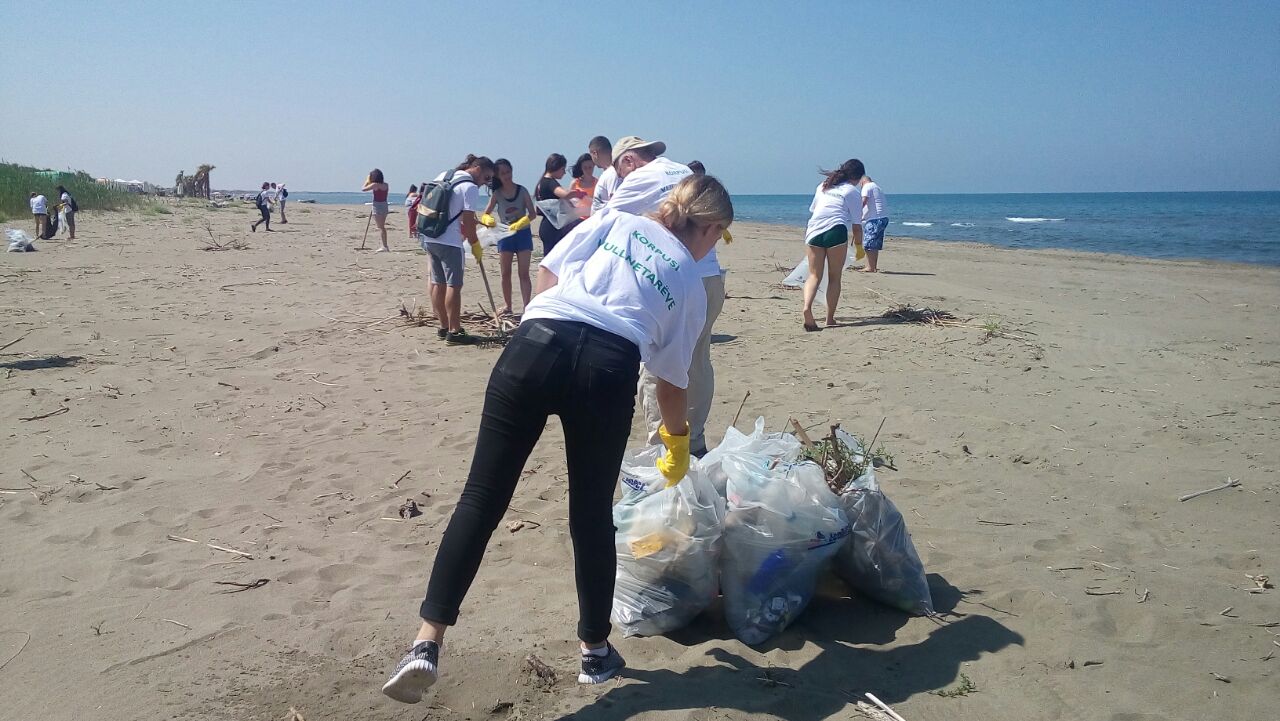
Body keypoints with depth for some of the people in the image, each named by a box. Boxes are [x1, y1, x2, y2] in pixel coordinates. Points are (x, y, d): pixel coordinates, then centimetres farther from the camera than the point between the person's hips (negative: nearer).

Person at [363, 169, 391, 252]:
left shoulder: (375, 185, -14)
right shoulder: (386, 185, 5)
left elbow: (364, 189, -4)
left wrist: (367, 180, 6)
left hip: (377, 206, -7)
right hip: (385, 205, 7)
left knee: (380, 227, -3)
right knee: (382, 227, 16)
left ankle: (384, 246, -6)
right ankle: (385, 246, 19)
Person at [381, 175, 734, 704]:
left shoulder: (614, 219, 28)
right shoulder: (690, 283, 25)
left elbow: (545, 276, 17)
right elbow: (673, 379, 28)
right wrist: (678, 445, 43)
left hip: (536, 343, 1)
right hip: (609, 367, -1)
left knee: (481, 498, 4)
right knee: (592, 515, 15)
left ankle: (427, 644, 0)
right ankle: (595, 651, 30)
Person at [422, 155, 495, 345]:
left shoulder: (443, 177, 15)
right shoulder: (470, 188, -10)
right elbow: (468, 221, -13)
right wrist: (475, 245, -3)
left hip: (429, 238, 9)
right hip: (449, 243, -9)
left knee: (438, 283, 13)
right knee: (453, 286, -5)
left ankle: (444, 327, 20)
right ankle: (454, 332, -5)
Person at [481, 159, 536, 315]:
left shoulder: (522, 190, -3)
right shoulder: (497, 194, 1)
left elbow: (532, 213, -9)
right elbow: (486, 214, 0)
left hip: (522, 234, -2)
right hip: (505, 235, 2)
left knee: (523, 273, -5)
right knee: (505, 274, 6)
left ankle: (526, 307, -8)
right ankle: (508, 307, 17)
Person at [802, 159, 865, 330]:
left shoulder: (823, 186, 23)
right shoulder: (853, 192, 9)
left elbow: (812, 210, 29)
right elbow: (856, 224, 8)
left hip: (813, 231, 4)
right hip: (836, 231, -4)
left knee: (814, 275, 4)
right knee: (834, 277, 6)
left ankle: (807, 307, -22)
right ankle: (830, 319, 5)